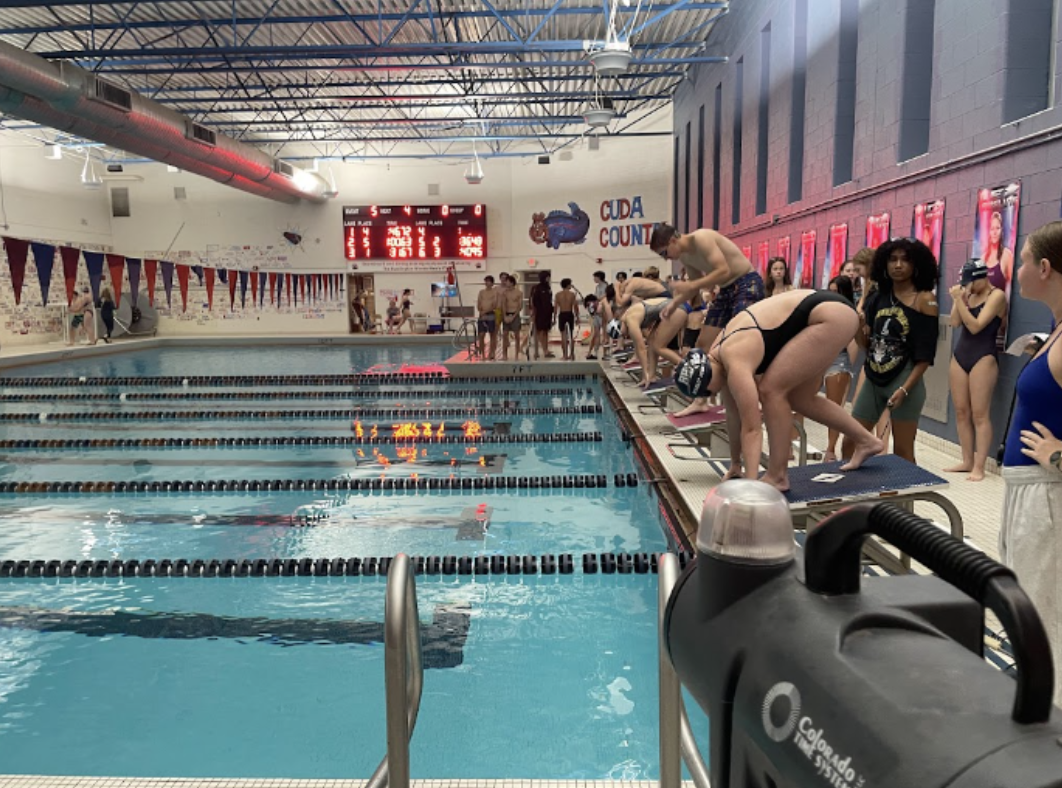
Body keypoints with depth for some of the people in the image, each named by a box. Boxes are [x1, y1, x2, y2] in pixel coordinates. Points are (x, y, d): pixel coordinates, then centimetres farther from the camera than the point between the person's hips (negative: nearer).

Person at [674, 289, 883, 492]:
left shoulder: (735, 363, -23)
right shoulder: (717, 356, 2)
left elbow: (751, 428, -26)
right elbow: (734, 414, 11)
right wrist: (735, 465, 18)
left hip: (832, 315, -10)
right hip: (824, 311, 10)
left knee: (771, 390, -14)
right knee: (799, 398, 17)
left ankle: (777, 477, -6)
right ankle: (866, 441, 33)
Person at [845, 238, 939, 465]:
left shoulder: (924, 299, -6)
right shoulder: (878, 297, 9)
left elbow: (925, 354, -10)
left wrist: (904, 389, -18)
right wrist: (857, 326, -8)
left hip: (905, 381, -5)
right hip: (873, 380, 5)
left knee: (902, 453, 3)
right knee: (849, 446, 6)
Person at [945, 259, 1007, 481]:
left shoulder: (997, 295, -7)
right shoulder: (968, 295, 12)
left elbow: (975, 326, -17)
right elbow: (955, 323, 2)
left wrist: (959, 300, -19)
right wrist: (958, 299, -7)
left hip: (983, 357, -7)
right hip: (960, 355, 7)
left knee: (979, 414, -7)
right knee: (961, 412, 6)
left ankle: (979, 467, -5)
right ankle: (967, 461, 12)